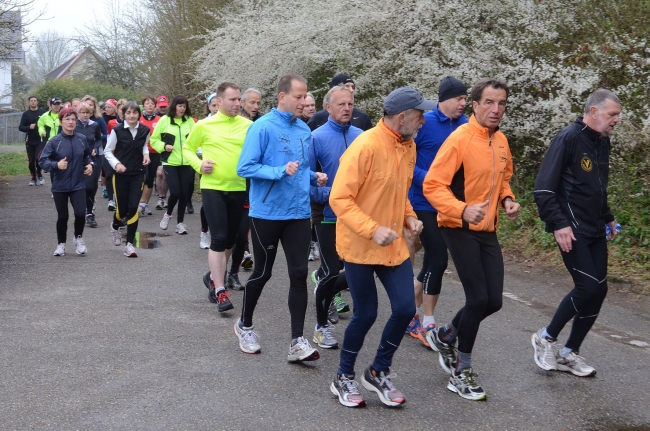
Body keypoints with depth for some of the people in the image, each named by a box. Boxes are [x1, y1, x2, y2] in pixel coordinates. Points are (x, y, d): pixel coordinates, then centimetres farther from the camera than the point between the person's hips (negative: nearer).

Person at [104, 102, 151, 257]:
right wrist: (116, 164, -19)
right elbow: (107, 151, -3)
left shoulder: (145, 130, -2)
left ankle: (130, 244, 1)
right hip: (120, 174, -2)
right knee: (122, 208, 5)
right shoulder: (117, 130, -10)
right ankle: (115, 226, 42)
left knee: (134, 207, -8)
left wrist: (146, 154, -4)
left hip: (137, 174, 2)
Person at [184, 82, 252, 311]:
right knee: (218, 238, -9)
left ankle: (214, 276, 36)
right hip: (212, 188, -3)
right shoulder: (205, 125, -3)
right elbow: (187, 148, 9)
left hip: (238, 189, 3)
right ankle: (220, 291, -5)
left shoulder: (248, 126, 1)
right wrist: (198, 164, -8)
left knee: (230, 239, 14)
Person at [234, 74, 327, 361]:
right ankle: (244, 325, 33)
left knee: (299, 274, -1)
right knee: (263, 272, 9)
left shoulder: (304, 130, 8)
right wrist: (281, 171, -26)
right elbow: (245, 168, -16)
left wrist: (313, 176, 0)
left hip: (298, 213, 5)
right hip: (267, 213, -5)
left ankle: (297, 342, 2)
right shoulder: (262, 127, -12)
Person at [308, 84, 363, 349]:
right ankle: (322, 326, 20)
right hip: (327, 215, -4)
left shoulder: (360, 136, 2)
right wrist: (328, 195, -21)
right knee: (331, 271, 0)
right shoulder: (318, 137, -9)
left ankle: (326, 292, 38)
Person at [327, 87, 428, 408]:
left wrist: (409, 217, 3)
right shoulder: (366, 146, -20)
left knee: (405, 309, 2)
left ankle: (379, 372, 24)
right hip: (360, 246, -7)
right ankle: (344, 378, 24)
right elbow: (339, 198, -21)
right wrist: (372, 230, -27)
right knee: (366, 314, 2)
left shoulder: (408, 147, 5)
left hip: (394, 246, 7)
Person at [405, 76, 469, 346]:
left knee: (434, 259, 12)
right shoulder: (425, 122, -11)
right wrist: (426, 179, -20)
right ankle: (427, 324, 7)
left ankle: (411, 313, 28)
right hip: (424, 203, -5)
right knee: (438, 259, -6)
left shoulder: (464, 125, 2)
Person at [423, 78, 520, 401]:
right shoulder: (460, 139, -16)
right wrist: (462, 210, -33)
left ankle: (445, 336, 33)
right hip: (460, 228, -7)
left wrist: (507, 200, 2)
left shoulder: (501, 141, 8)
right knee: (478, 298, -9)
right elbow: (432, 185, -19)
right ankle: (461, 372, 10)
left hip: (487, 230, 7)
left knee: (493, 301, 7)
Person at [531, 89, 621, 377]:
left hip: (595, 231, 8)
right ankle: (546, 338, 8)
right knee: (587, 287, -13)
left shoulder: (603, 143, 13)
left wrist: (608, 218, 20)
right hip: (572, 230, -8)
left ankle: (569, 353, 18)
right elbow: (544, 188, -16)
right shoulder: (568, 138, -13)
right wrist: (558, 224, -20)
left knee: (598, 290, 5)